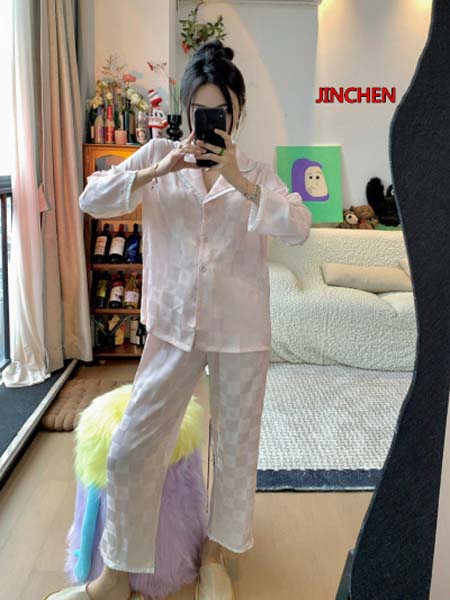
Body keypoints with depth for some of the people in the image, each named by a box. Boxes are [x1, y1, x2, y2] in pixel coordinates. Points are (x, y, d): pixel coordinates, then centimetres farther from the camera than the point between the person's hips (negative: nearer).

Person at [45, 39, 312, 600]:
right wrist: (159, 170, -16)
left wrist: (238, 180, -20)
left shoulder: (256, 173, 3)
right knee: (130, 448, 1)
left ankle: (214, 553, 38)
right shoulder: (159, 155, 4)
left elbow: (299, 227, -13)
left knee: (236, 444, 12)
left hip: (241, 333, 0)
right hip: (173, 328, 1)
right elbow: (91, 199, -5)